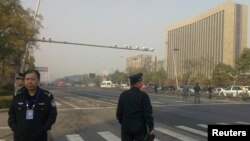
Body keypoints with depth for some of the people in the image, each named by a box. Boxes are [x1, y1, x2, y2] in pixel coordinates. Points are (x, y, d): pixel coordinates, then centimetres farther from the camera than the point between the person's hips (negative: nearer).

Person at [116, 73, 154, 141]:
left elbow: (119, 112, 3)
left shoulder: (123, 94, -1)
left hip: (126, 127, 3)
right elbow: (148, 113, -12)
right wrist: (151, 128, -5)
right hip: (140, 127, -3)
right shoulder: (143, 95, -11)